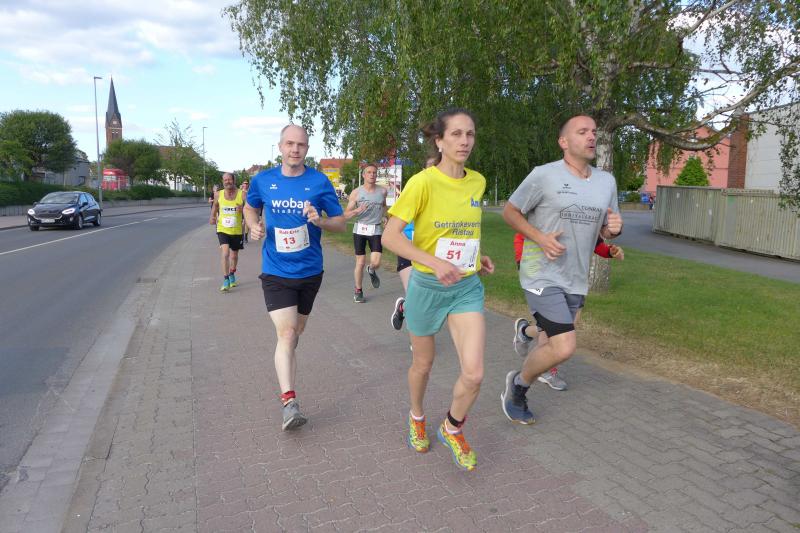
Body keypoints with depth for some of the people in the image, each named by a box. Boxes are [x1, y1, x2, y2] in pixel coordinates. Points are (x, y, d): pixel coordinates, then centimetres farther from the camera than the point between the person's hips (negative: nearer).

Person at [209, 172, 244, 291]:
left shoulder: (242, 194, -8)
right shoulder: (218, 195, -2)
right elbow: (214, 207, 15)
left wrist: (243, 208, -28)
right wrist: (212, 218, -2)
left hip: (237, 231, 1)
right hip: (222, 229, -1)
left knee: (234, 255, 17)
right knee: (225, 253, -19)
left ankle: (232, 275, 43)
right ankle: (226, 281, -12)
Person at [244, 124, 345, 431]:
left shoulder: (320, 182, -5)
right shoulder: (262, 180, -1)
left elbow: (341, 223, 0)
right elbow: (250, 208, 18)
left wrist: (319, 221, -21)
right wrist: (254, 226, -3)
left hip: (310, 271, 2)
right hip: (276, 272, -1)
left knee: (296, 332, 19)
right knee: (286, 333, -14)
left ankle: (285, 361, 47)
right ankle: (289, 402, -14)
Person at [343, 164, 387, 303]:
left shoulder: (382, 191, 4)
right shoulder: (356, 192, -3)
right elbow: (346, 215, -2)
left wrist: (384, 216, 9)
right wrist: (357, 210, -21)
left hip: (376, 230, 1)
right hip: (360, 229, -1)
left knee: (376, 262, -11)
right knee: (360, 262, 2)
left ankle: (371, 271, 27)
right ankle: (358, 290, 21)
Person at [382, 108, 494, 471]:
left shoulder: (477, 182, 2)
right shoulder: (423, 182, -16)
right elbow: (390, 237, -20)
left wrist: (476, 256, 7)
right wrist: (434, 262, -31)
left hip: (467, 288, 4)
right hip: (427, 286, -3)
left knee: (474, 374, -7)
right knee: (423, 363, 16)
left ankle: (452, 428, 23)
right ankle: (417, 417, 48)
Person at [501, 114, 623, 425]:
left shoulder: (606, 181, 6)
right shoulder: (544, 175, -11)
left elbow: (606, 230, 15)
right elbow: (509, 211, -3)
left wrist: (614, 229, -9)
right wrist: (540, 237, -18)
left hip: (576, 280, 7)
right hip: (542, 275, -7)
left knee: (554, 342, 16)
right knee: (564, 348, -15)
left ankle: (518, 385, 40)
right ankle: (519, 383, 13)